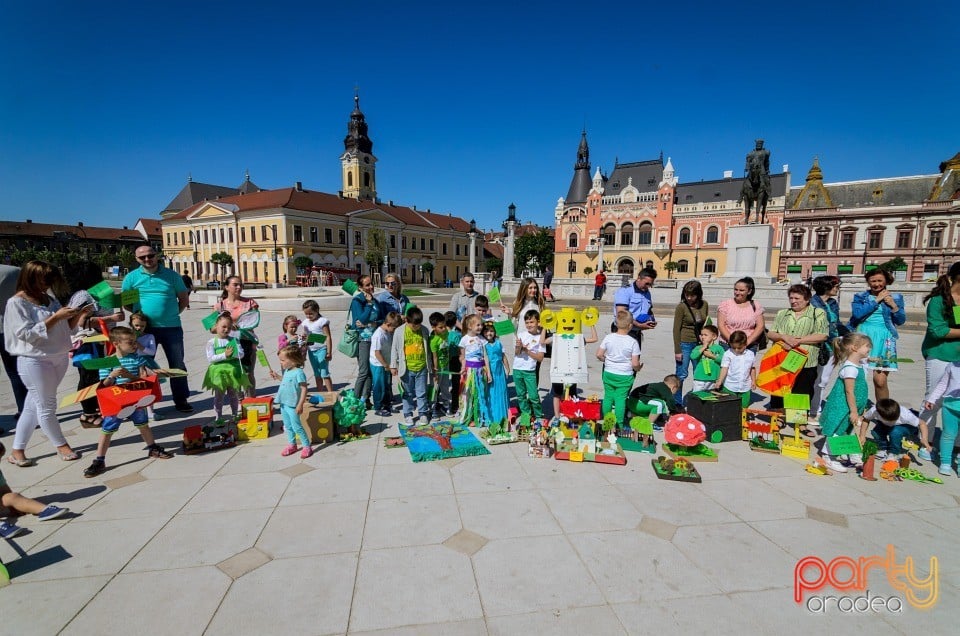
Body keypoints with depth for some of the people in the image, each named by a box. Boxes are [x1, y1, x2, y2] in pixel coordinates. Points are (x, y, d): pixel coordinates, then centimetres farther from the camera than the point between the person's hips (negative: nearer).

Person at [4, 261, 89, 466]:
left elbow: (65, 328, 13)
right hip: (35, 361, -6)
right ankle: (61, 446, 18)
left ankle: (17, 451, 23)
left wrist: (80, 315, -4)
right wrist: (56, 317, -22)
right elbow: (27, 334, -17)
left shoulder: (49, 299, 8)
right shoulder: (17, 303, -10)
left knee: (33, 406, 13)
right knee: (46, 406, 4)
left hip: (59, 358, 6)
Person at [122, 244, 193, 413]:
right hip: (144, 328, 1)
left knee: (177, 364, 5)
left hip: (171, 327, -1)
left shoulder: (171, 275, 3)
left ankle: (181, 400, 16)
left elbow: (184, 298, 9)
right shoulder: (131, 277, 4)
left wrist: (173, 313, 2)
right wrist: (139, 313, 1)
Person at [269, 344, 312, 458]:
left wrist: (300, 405, -23)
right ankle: (291, 444, 32)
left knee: (296, 426, -4)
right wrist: (277, 377, 17)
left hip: (292, 405, -9)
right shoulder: (287, 371, 7)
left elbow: (304, 389, -20)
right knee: (287, 426, 17)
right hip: (284, 403, 9)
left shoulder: (299, 372, -19)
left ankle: (307, 447, 7)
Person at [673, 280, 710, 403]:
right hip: (685, 343, -5)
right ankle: (677, 402, 12)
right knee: (681, 374, 0)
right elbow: (676, 329, -10)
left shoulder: (704, 305, 2)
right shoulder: (681, 306, -11)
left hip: (699, 343, 5)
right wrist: (677, 350, -11)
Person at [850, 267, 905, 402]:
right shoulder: (860, 296, 7)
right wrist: (876, 300, -7)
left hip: (883, 341, 1)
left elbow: (901, 321, 10)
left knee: (880, 381, -6)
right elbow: (857, 314, -11)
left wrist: (893, 306, -5)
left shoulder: (895, 298, 10)